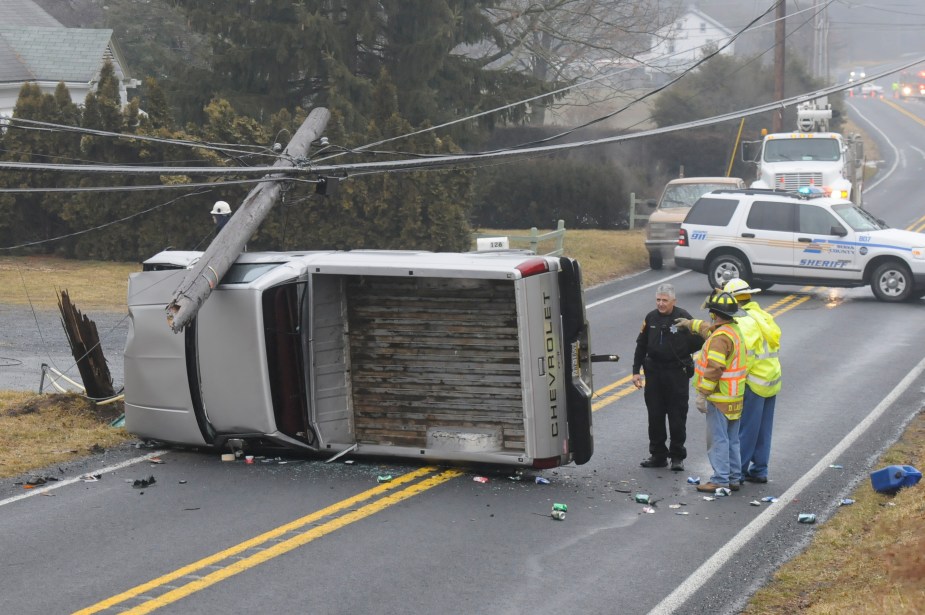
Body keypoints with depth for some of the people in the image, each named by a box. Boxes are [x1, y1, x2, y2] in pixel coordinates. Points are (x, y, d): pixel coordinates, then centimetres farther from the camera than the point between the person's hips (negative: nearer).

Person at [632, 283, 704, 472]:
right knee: (655, 416, 8)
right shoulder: (651, 318, 5)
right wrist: (636, 371, 8)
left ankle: (677, 456, 12)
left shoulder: (684, 318, -8)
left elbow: (698, 343, -4)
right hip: (654, 372, 4)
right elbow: (641, 346, 10)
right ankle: (658, 454, 19)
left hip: (677, 373, -4)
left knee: (677, 417, 2)